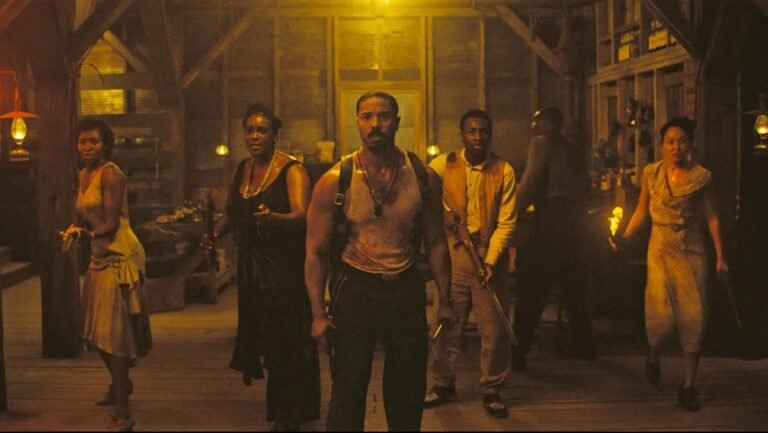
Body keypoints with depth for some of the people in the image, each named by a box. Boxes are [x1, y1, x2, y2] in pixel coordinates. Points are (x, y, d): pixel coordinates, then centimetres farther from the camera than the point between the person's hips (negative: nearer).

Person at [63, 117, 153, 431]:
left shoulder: (110, 174, -12)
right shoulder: (82, 176, 14)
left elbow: (111, 224, -15)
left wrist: (83, 233, -24)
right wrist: (76, 230, -1)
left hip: (119, 257, -9)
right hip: (99, 258, 9)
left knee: (114, 334, -10)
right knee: (99, 333, 18)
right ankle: (120, 385, 41)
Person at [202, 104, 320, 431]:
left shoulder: (291, 170, -10)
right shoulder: (242, 170, 10)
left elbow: (302, 216, -24)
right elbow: (232, 211, 23)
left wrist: (274, 217, -44)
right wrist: (215, 233, 4)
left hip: (285, 266, -6)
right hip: (251, 267, 6)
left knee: (285, 340, -3)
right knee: (260, 336, 11)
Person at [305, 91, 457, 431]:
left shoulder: (424, 177, -3)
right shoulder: (334, 181, -10)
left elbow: (435, 242, 5)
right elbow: (316, 251, -7)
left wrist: (445, 300, 5)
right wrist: (318, 314, -11)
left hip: (407, 286, 2)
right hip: (356, 286, -2)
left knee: (408, 390, 12)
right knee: (348, 390, 2)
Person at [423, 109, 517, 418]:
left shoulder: (504, 171, -3)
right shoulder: (443, 165, -1)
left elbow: (506, 222, -6)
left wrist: (489, 260, -16)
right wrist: (442, 212, -15)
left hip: (489, 254, -1)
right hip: (451, 253, 1)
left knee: (494, 327, 2)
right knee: (446, 322, 8)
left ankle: (491, 390, 18)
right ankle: (443, 384, 25)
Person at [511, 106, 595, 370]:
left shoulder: (542, 143, -3)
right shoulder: (574, 151, 19)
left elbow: (529, 183, -14)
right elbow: (584, 188, 18)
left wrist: (513, 213, -11)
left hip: (550, 222, -8)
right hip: (573, 223, 8)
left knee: (531, 291, -8)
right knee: (573, 287, 17)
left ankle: (517, 353, -9)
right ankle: (582, 345, 23)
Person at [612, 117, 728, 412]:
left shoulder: (700, 176, -2)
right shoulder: (651, 173, 1)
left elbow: (711, 217, 2)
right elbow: (641, 211, 7)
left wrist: (720, 256, -2)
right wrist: (624, 237, -6)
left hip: (692, 251, 0)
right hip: (661, 250, 0)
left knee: (693, 316, -1)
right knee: (662, 315, -11)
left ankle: (688, 385, 11)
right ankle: (653, 356, 24)